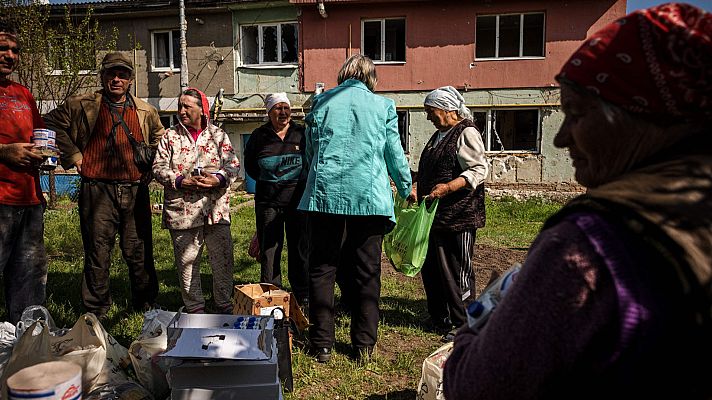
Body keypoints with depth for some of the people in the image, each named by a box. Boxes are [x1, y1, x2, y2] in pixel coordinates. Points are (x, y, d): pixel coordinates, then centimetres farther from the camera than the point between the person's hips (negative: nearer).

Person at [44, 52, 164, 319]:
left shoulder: (145, 112, 12)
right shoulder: (83, 106, 4)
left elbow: (160, 141, 27)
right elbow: (51, 123, 11)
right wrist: (72, 154, 3)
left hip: (135, 191, 2)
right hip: (98, 189, -2)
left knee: (139, 252, 7)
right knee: (98, 252, 1)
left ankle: (146, 305, 21)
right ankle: (96, 312, 13)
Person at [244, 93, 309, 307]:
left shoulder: (301, 133, 4)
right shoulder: (259, 135, 4)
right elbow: (249, 165, 17)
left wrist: (302, 181, 7)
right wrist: (268, 181, 10)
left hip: (298, 199, 0)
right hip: (268, 201, 0)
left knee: (300, 248, 5)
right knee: (269, 249, 3)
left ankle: (303, 296, 16)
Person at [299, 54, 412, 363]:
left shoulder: (322, 102, 9)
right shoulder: (383, 106, 6)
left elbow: (309, 152, 15)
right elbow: (395, 155, 10)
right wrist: (407, 189, 27)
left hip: (325, 195, 0)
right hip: (370, 197, 0)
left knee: (322, 269, 9)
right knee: (366, 273, 9)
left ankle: (322, 344, 13)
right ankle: (364, 345, 17)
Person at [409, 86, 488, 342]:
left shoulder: (466, 134, -10)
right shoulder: (438, 136, 19)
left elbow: (479, 170, -19)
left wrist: (448, 187, -29)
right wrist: (417, 190, 13)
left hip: (458, 216, -10)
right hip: (434, 215, 10)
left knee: (455, 273, -2)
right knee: (430, 268, 14)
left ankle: (463, 324, 11)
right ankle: (439, 320, 27)